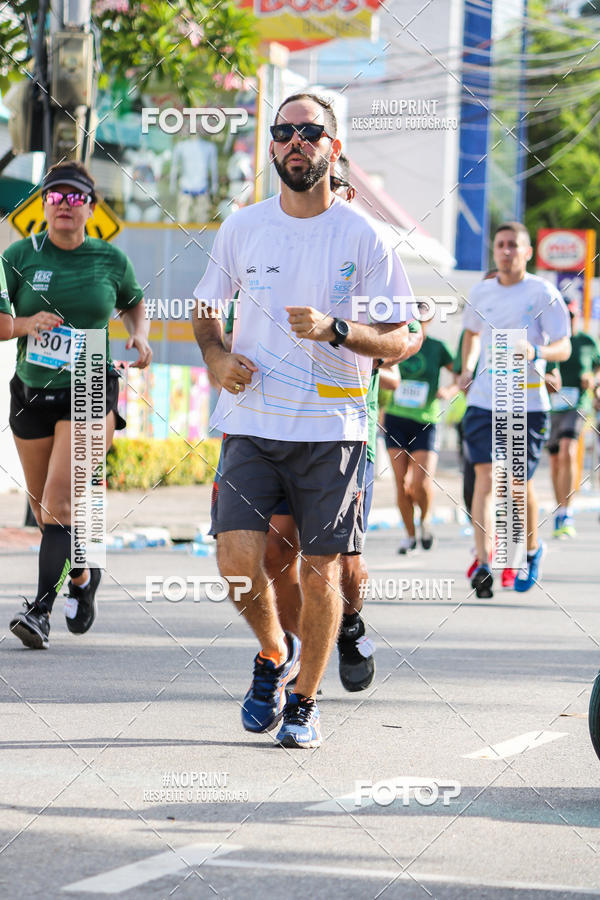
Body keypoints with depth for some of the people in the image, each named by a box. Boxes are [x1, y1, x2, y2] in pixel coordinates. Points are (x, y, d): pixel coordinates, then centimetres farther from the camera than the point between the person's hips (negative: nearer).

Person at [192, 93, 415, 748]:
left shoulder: (361, 238, -2)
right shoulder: (242, 228, 6)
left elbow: (401, 339, -2)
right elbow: (205, 307, 20)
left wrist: (334, 330, -19)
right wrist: (217, 357, -1)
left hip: (331, 429, -2)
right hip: (252, 422, 2)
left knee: (320, 572, -1)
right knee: (238, 558, -12)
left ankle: (304, 702, 18)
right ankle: (274, 654, 18)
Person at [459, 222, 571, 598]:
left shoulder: (543, 293, -4)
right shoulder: (481, 293, 10)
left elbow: (564, 348, -7)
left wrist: (535, 352, -27)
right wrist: (467, 369, 14)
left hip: (527, 402, -3)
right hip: (483, 399, 3)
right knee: (485, 477, -10)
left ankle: (532, 549, 29)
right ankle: (483, 562, -16)